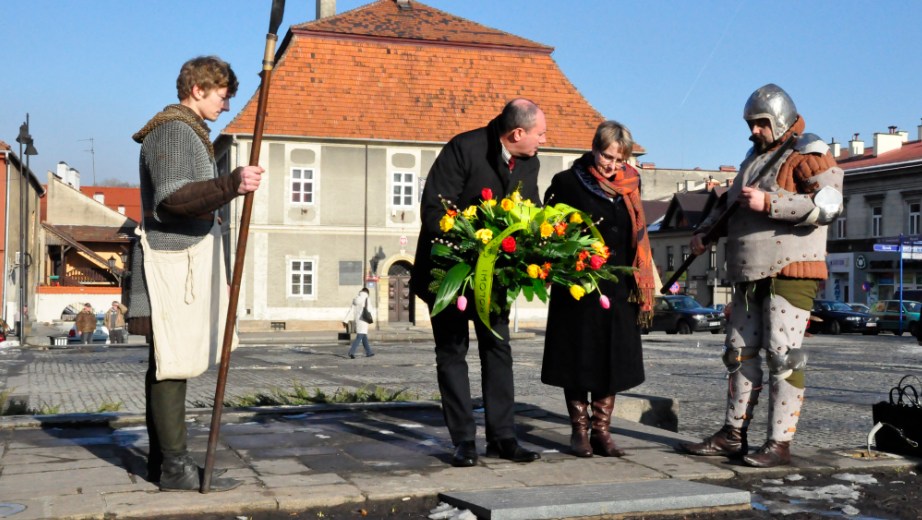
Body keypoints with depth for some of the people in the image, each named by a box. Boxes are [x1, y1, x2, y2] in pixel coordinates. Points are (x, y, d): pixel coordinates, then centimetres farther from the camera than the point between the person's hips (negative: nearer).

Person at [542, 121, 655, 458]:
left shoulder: (630, 185, 8)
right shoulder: (568, 183, -4)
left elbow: (637, 237, 16)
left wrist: (641, 287, 12)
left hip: (618, 290, 4)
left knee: (612, 360, 7)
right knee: (578, 359, 3)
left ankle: (601, 430, 17)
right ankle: (579, 431, 15)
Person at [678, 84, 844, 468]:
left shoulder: (808, 155, -5)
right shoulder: (755, 157, 21)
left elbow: (829, 204, -20)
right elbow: (729, 202, 32)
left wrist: (769, 203, -23)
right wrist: (705, 231, 16)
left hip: (789, 273, -8)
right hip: (749, 275, 9)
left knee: (783, 356, -7)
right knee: (740, 353, 10)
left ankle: (780, 443, -2)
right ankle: (733, 435, 17)